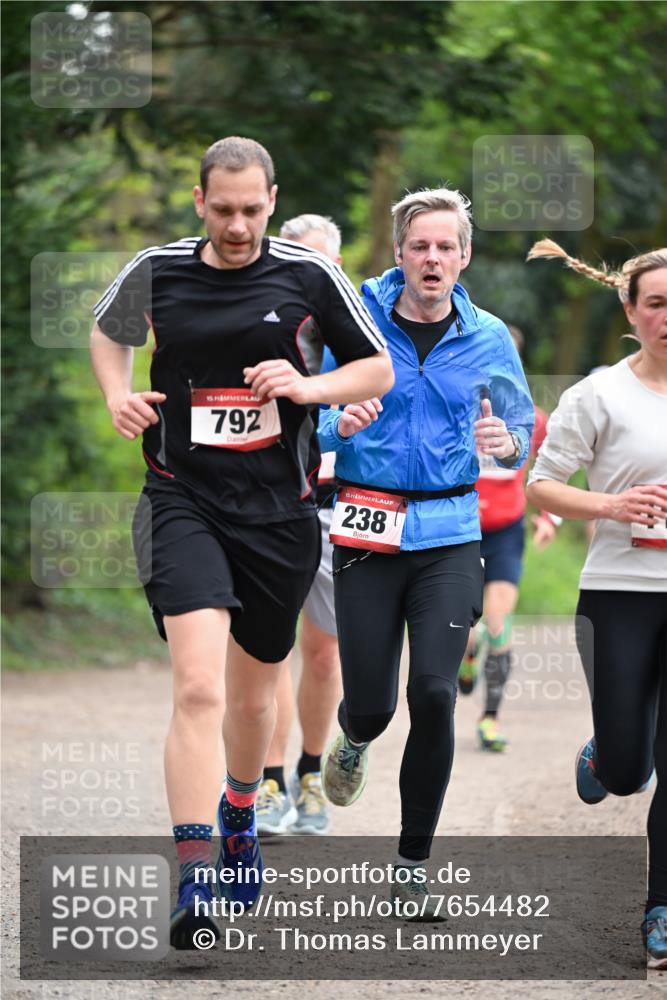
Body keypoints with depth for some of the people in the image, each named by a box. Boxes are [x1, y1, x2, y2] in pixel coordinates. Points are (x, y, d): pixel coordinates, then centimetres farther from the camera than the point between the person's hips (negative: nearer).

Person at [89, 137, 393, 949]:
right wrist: (117, 395, 3)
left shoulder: (310, 275, -3)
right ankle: (194, 883, -23)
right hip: (183, 503, -2)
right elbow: (106, 332, 21)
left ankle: (239, 815, 49)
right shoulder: (155, 271, 0)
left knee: (253, 691, 18)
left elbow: (379, 369, 6)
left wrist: (309, 386, -12)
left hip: (278, 509, 2)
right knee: (198, 684, -20)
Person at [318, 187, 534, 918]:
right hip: (368, 530, 0)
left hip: (449, 535, 1)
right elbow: (313, 425, 2)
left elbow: (522, 435, 12)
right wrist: (339, 423, -20)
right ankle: (354, 741, 41)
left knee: (434, 694, -13)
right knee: (371, 701, -1)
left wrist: (506, 443, -11)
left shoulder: (488, 338, 4)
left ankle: (412, 866, 0)